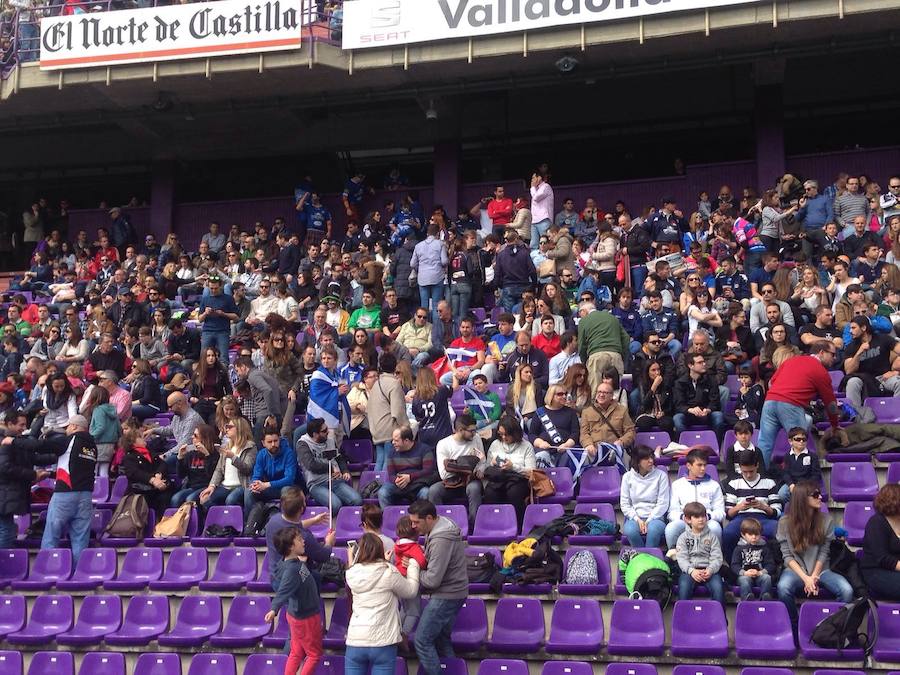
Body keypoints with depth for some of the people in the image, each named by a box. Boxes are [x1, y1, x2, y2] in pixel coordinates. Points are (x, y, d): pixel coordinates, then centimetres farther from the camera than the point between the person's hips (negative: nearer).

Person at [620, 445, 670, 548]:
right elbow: (624, 504, 6)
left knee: (653, 529, -36)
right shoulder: (628, 477, 7)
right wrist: (637, 519, -9)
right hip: (634, 517, 1)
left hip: (655, 517, -1)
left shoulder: (661, 475, 3)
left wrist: (648, 521, -11)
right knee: (630, 530, -33)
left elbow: (663, 504, -1)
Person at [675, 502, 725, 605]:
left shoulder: (712, 537, 13)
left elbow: (717, 558, 4)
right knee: (684, 587, -32)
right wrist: (692, 571, -20)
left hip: (708, 570, 1)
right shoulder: (683, 537, 10)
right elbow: (681, 558, -1)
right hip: (690, 569, -1)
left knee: (718, 588, -29)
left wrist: (710, 570, -17)